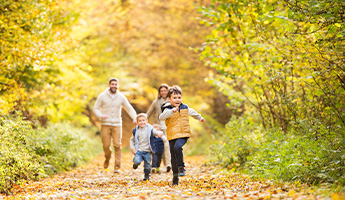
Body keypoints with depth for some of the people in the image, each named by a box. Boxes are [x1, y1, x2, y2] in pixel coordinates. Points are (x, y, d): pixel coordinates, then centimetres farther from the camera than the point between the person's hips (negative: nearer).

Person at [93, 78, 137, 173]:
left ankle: (117, 166, -2)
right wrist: (101, 115, -17)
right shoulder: (102, 96, 1)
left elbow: (129, 109, 10)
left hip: (117, 125, 1)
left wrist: (134, 118, -7)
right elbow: (96, 108, 4)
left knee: (117, 145, -8)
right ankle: (107, 159, 30)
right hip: (105, 125, -1)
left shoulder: (121, 97, 5)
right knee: (106, 145, -2)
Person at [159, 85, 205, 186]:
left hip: (183, 134, 0)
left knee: (177, 147, -31)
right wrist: (172, 111, -41)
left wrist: (200, 118, 47)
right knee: (173, 157, 5)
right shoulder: (168, 109, -5)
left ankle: (181, 167, -19)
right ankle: (175, 177, 19)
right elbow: (161, 117, -27)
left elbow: (193, 112, 30)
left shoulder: (185, 108, 8)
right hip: (172, 136, 0)